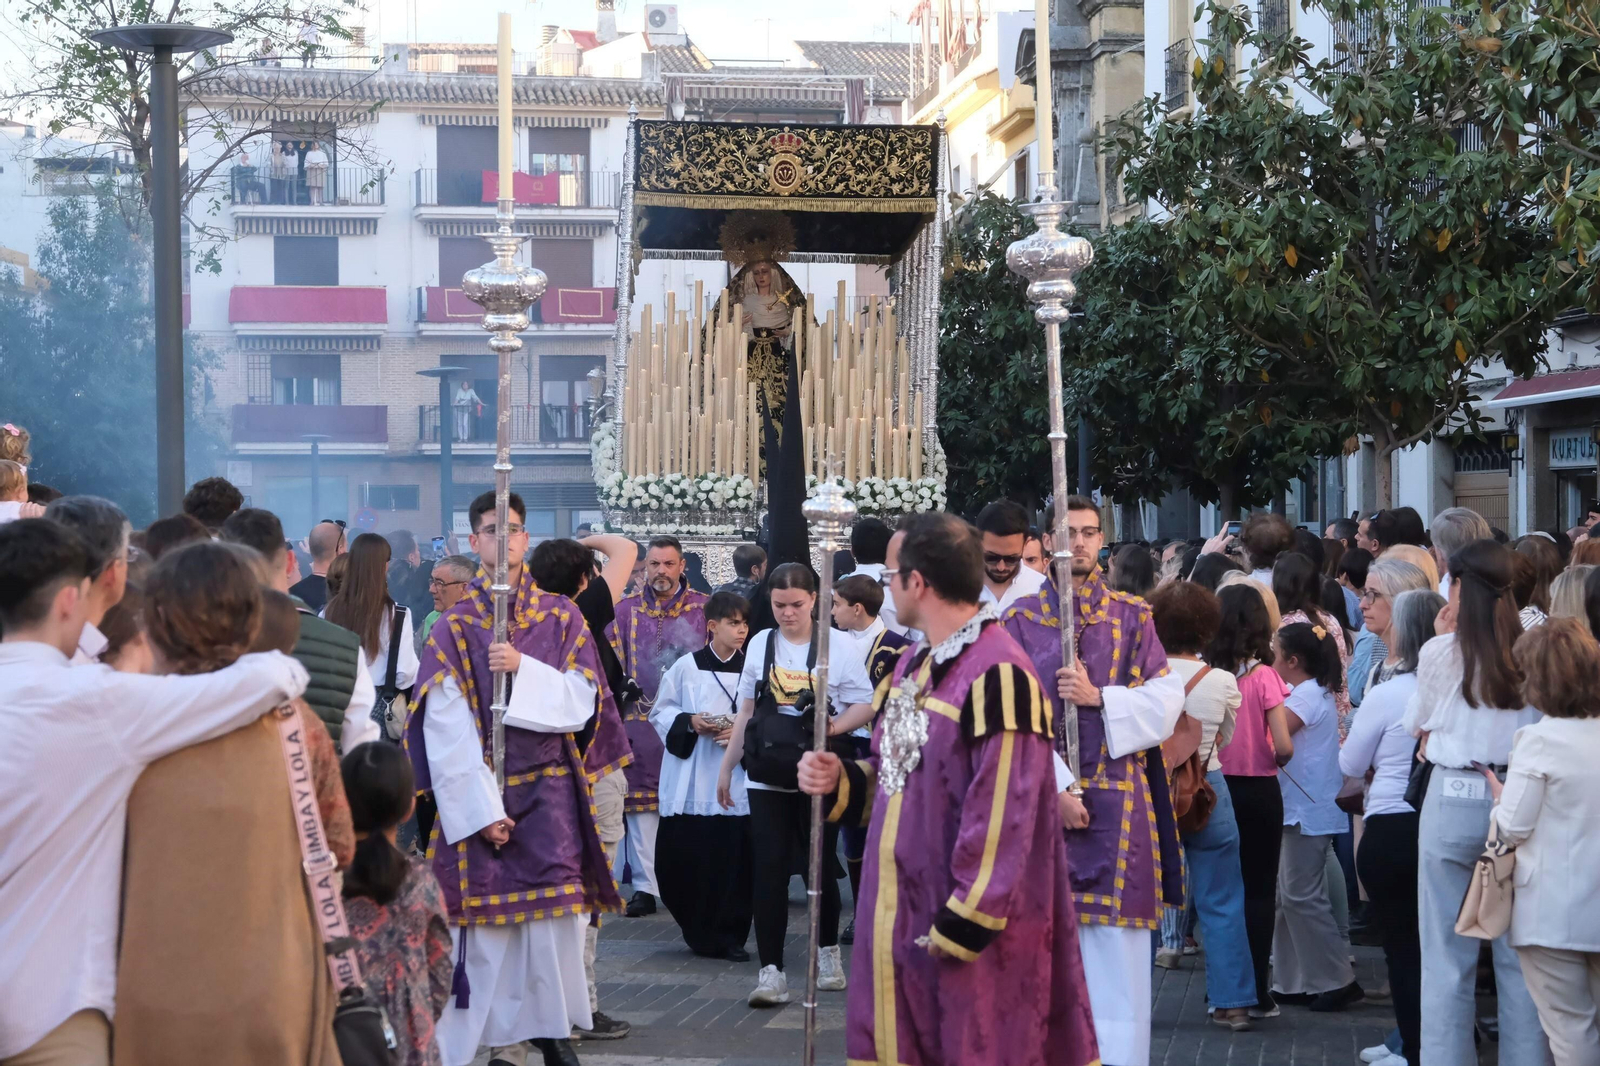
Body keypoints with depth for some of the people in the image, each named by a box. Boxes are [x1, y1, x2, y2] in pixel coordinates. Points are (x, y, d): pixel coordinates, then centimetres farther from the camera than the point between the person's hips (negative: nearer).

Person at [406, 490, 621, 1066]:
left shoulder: (561, 618, 8)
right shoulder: (453, 628, 2)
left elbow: (581, 700, -2)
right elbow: (447, 730, -5)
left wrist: (522, 669, -17)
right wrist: (481, 809, -13)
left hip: (549, 789, 1)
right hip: (478, 789, -1)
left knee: (555, 911, -4)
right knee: (486, 920, -4)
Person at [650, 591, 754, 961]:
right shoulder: (687, 666, 4)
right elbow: (660, 713, 7)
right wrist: (690, 723, -9)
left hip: (737, 780, 0)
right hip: (691, 783, 0)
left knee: (734, 859, -3)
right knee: (683, 859, 0)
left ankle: (729, 934, 8)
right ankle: (698, 929, 19)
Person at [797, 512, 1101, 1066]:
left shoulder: (997, 675, -20)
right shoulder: (915, 665, 11)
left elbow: (1001, 817, -22)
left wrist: (962, 924, -20)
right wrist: (841, 782, 0)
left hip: (970, 930, -9)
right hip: (904, 920, 9)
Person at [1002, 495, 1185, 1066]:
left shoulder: (1133, 616, 7)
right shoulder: (1020, 619, 3)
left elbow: (1167, 699, -1)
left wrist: (1099, 697, -15)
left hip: (1118, 797, 1)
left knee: (1117, 947, -2)